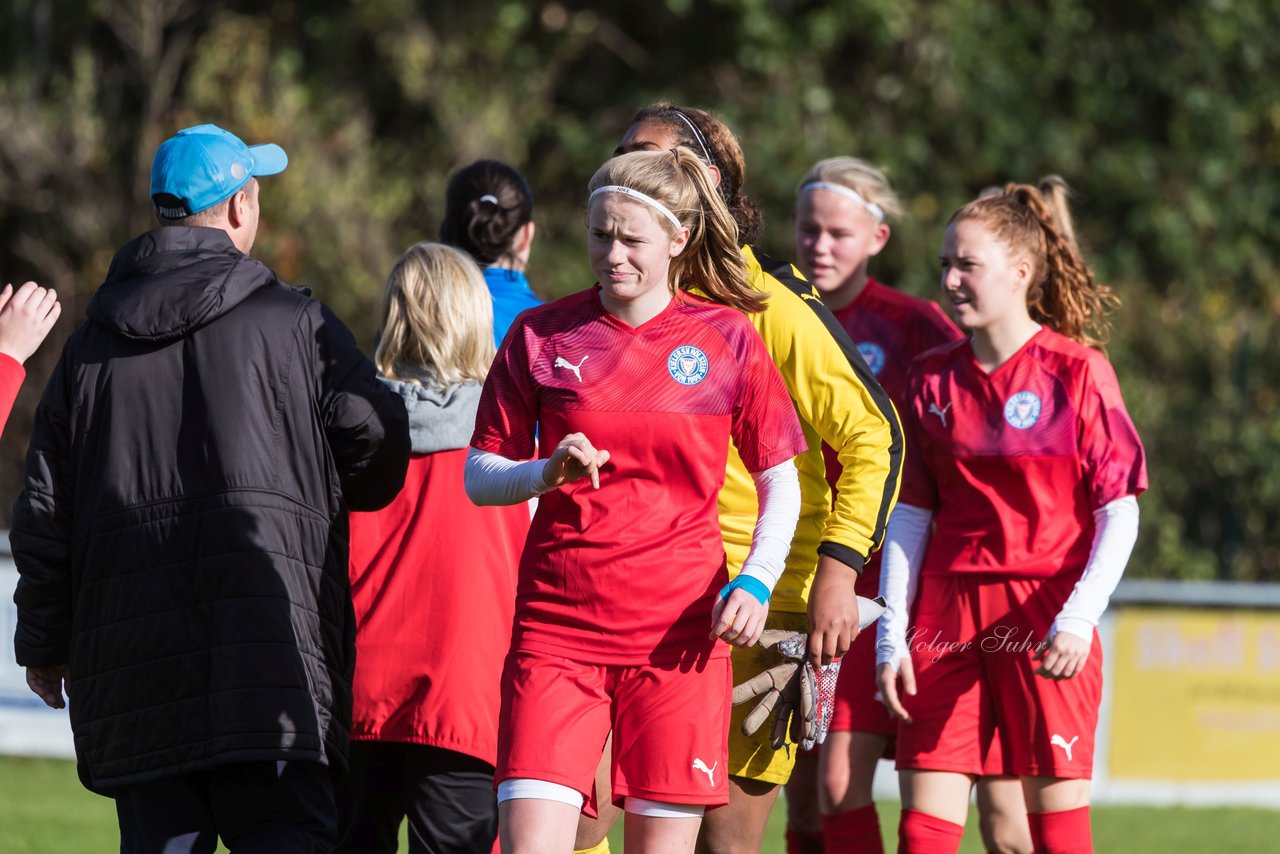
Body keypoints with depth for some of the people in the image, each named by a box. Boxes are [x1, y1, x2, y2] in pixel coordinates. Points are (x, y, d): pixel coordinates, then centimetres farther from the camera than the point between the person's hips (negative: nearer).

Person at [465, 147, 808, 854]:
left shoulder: (726, 340, 4)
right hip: (558, 628, 0)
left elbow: (780, 482, 10)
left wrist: (756, 582, -5)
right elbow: (479, 477, 8)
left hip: (679, 631, 0)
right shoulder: (540, 335, 5)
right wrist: (548, 473, -13)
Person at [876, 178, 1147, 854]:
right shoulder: (933, 379, 9)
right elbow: (909, 517, 12)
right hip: (947, 616, 4)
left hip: (1045, 616, -4)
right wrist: (891, 638, 5)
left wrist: (1077, 621, -17)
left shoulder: (1077, 373, -4)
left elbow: (1120, 515, -5)